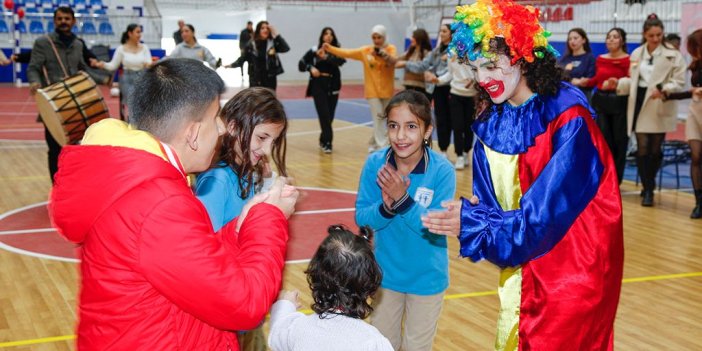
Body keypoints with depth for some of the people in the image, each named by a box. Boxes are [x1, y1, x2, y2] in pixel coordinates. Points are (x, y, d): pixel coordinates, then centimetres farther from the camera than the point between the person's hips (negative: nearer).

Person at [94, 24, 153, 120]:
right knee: (129, 106, -11)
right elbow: (113, 65, 0)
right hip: (127, 80, -2)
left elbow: (149, 63, -5)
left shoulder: (144, 48, 3)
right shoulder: (121, 49, -2)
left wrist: (148, 64, -29)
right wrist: (103, 64, -20)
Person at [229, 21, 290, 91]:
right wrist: (232, 65, -11)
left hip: (270, 79, 1)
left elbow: (286, 48, -15)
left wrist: (276, 35, -18)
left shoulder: (273, 43, -1)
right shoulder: (251, 44, -1)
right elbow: (243, 58, 3)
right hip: (255, 80, -1)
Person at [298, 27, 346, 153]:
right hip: (318, 85, -2)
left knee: (330, 115, 6)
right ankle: (327, 142, -10)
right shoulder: (314, 50, 2)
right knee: (324, 114, -11)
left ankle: (323, 140, 25)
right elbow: (301, 64, 5)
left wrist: (326, 57, -30)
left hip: (333, 86, 2)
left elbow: (341, 61, -19)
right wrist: (311, 68, -14)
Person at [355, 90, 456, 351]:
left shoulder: (442, 170, -23)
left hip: (426, 278, -2)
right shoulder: (375, 163, -15)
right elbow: (362, 217, -12)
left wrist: (403, 199, -35)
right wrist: (386, 207, -33)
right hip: (385, 273, 2)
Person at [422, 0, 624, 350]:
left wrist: (471, 222, -26)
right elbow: (488, 205, 0)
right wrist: (466, 215, -22)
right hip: (521, 267, 6)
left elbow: (548, 209, -24)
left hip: (574, 271, -6)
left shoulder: (569, 120, -19)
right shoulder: (490, 124, 0)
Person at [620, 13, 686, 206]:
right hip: (639, 103, 3)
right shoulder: (636, 54, 10)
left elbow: (679, 82, -8)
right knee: (642, 148, -4)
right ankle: (648, 189, 4)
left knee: (655, 149, 5)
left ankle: (649, 185, 24)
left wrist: (663, 89, -24)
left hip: (660, 107, -2)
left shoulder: (673, 55, -3)